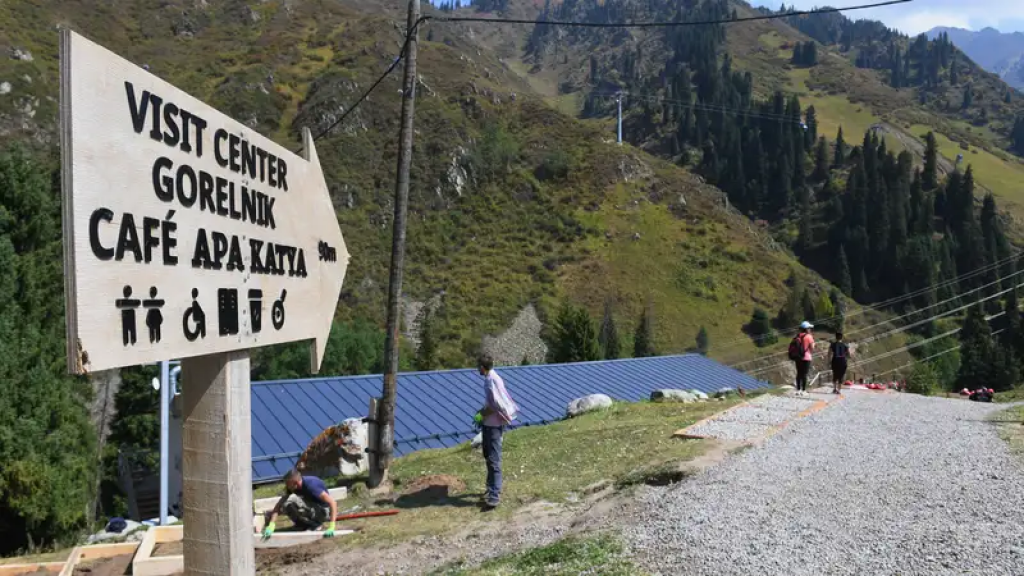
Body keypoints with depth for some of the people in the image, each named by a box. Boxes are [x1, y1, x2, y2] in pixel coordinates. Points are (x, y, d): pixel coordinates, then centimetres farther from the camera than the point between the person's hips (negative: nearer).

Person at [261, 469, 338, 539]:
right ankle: (304, 524, 7)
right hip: (311, 507, 7)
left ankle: (314, 525, -11)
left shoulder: (310, 485, -30)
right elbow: (279, 504, -13)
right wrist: (271, 526, -24)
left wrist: (331, 527, -37)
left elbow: (332, 502, -34)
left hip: (323, 511, -7)